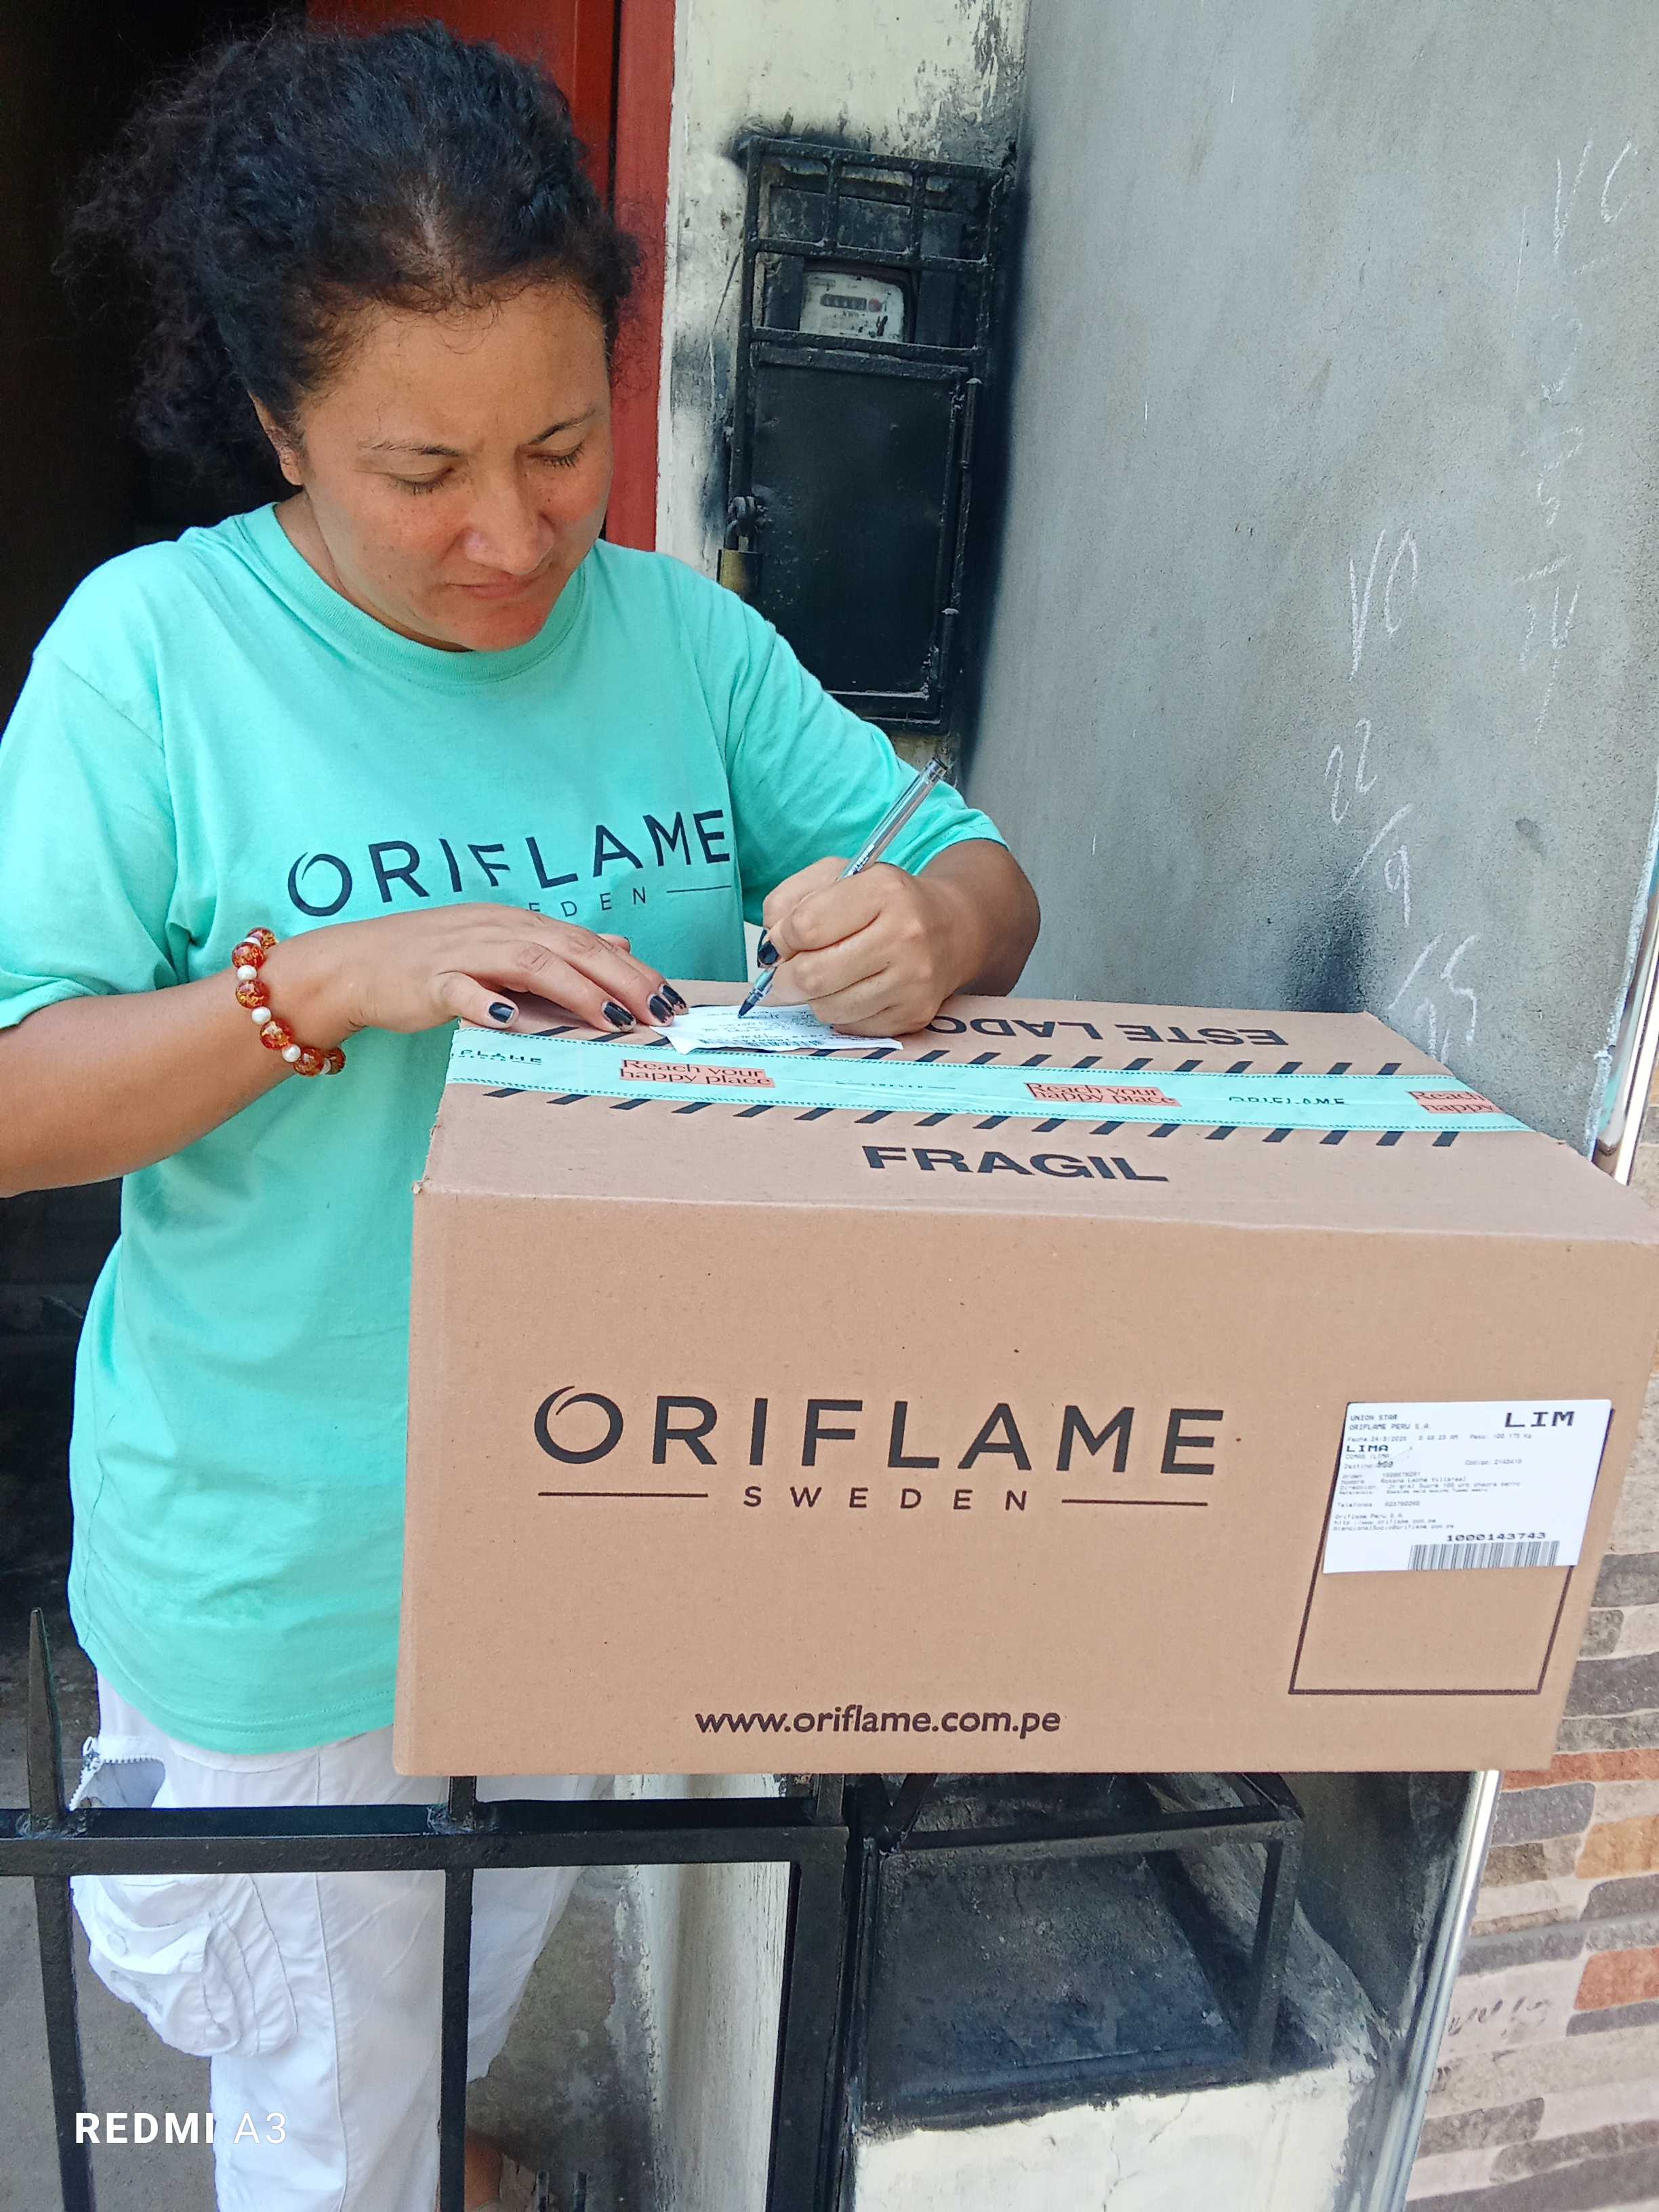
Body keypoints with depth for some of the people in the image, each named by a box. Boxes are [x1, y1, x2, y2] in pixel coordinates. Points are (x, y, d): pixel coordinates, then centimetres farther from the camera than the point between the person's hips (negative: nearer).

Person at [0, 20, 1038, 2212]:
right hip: (283, 1558, -4)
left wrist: (925, 922, -26)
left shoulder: (681, 635, -6)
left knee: (496, 1937, 34)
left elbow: (980, 876, -3)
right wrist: (324, 985, -30)